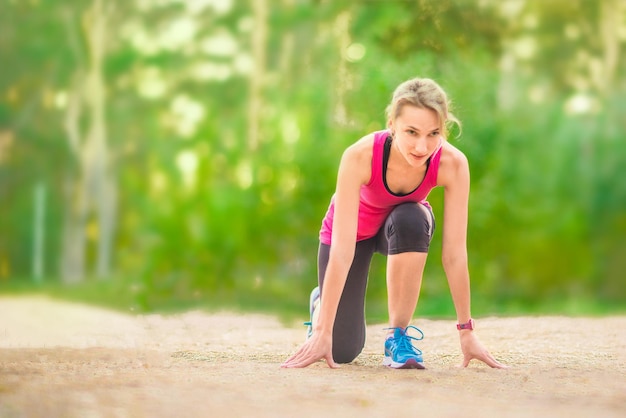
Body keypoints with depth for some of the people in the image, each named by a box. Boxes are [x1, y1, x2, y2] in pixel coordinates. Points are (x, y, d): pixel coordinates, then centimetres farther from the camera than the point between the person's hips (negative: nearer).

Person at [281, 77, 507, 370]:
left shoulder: (453, 164, -34)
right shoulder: (360, 156, -39)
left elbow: (455, 252, -28)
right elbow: (342, 250, -39)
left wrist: (466, 331, -25)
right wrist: (323, 332, -39)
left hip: (403, 225, 1)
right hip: (355, 227, -1)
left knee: (411, 220, -37)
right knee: (342, 351, -6)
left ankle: (399, 335, -18)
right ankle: (321, 303, 31)